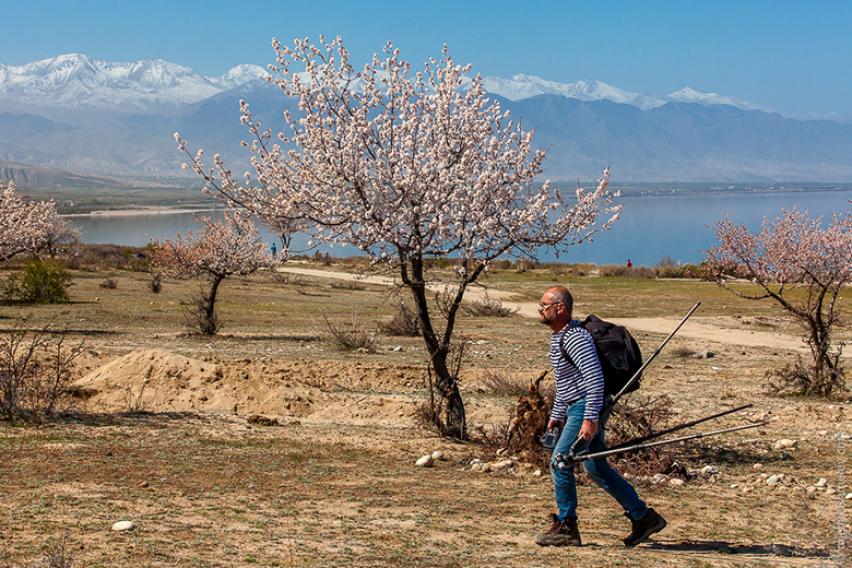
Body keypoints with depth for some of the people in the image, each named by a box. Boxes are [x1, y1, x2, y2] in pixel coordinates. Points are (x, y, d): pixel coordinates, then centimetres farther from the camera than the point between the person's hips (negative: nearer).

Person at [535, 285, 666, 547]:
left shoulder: (575, 337, -18)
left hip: (586, 408, -10)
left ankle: (565, 527, 4)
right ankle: (643, 518, 18)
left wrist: (590, 418, -29)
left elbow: (595, 378, -26)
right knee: (595, 468, 11)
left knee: (560, 462, -7)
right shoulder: (559, 336, 15)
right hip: (575, 408, 10)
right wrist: (556, 414, 24)